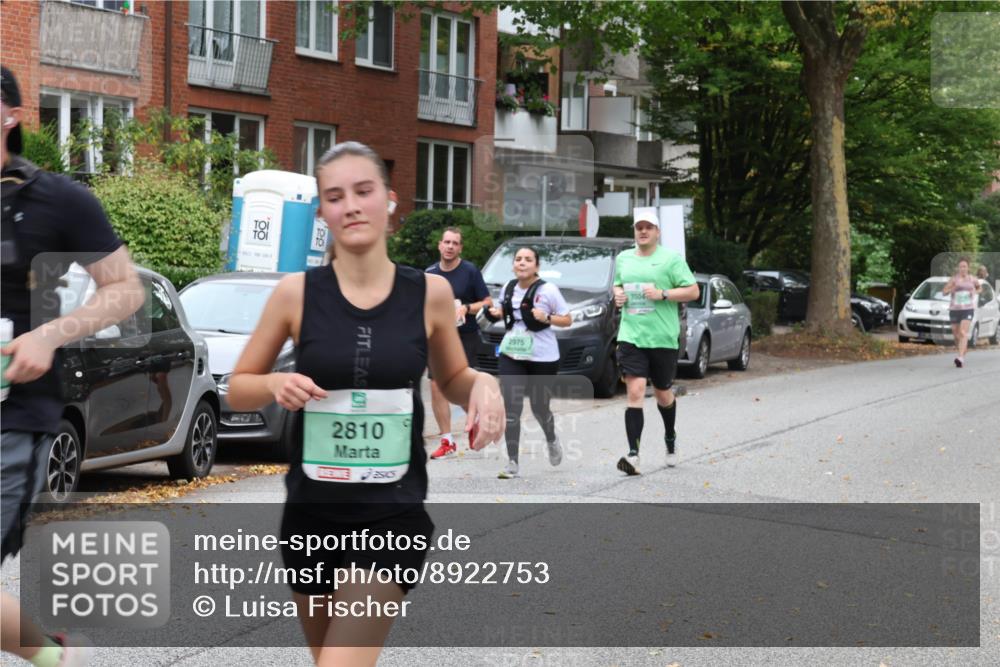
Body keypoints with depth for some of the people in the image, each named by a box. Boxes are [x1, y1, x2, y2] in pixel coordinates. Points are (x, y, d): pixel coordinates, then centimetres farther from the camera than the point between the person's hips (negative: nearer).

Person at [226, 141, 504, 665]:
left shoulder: (430, 292, -4)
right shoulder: (296, 293, -6)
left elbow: (452, 380, 13)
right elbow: (237, 389, 5)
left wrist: (482, 384, -9)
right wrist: (276, 384, -17)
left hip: (394, 512, -2)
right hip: (311, 511, 2)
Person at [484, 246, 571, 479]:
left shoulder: (548, 290, -8)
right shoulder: (508, 288, 6)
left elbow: (567, 320, -4)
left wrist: (546, 318, -21)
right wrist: (496, 313, 2)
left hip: (542, 357, -3)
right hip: (511, 355, 3)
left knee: (539, 407, 10)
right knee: (511, 408, -7)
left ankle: (551, 440, 44)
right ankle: (512, 463, -3)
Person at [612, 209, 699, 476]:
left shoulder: (671, 258, -2)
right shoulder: (623, 258, 12)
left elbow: (693, 291, -5)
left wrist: (662, 294, -17)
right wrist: (617, 295, 5)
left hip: (663, 338, -2)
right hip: (631, 336, 2)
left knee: (663, 393, 14)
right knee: (635, 391, -13)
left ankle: (670, 437, 43)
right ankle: (633, 454, -19)